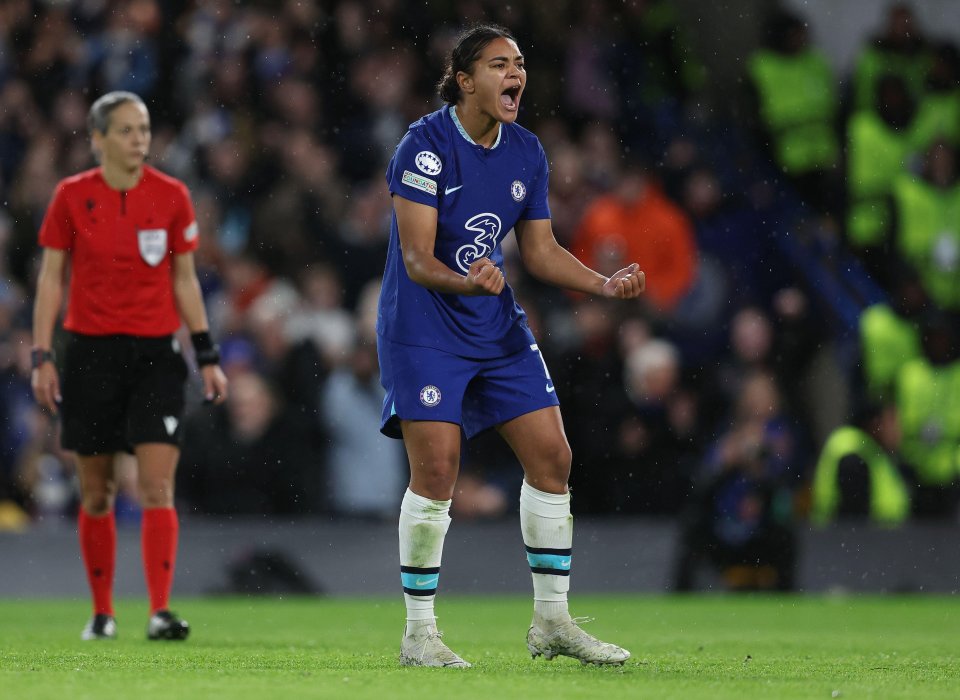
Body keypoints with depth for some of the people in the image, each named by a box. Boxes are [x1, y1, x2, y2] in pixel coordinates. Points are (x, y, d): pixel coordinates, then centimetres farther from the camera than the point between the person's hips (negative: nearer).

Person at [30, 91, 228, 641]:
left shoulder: (172, 196, 2)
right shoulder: (72, 197, -1)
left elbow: (185, 280, 9)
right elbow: (51, 278, 3)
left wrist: (208, 357, 6)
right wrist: (43, 357, -4)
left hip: (155, 353, 0)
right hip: (90, 352, 0)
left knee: (158, 487, -11)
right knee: (97, 493, 5)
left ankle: (161, 612, -13)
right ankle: (102, 612, 18)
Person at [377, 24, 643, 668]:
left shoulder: (526, 152, 5)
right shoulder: (426, 145, -16)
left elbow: (541, 251, 12)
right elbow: (418, 258, -20)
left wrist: (604, 283, -3)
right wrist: (468, 282, -39)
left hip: (497, 326, 7)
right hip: (422, 329, -7)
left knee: (553, 458, 2)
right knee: (436, 472, -13)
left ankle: (552, 621, 14)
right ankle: (419, 634, -1)